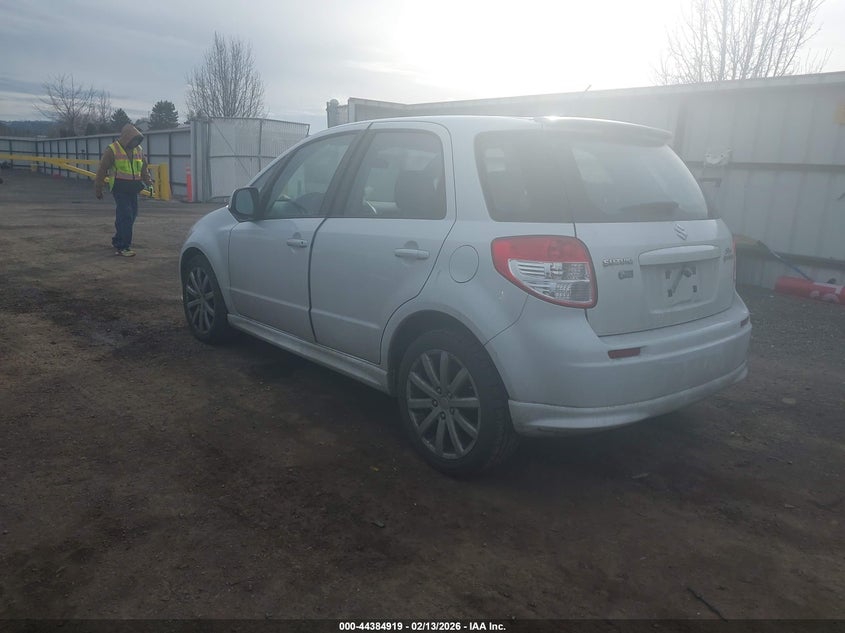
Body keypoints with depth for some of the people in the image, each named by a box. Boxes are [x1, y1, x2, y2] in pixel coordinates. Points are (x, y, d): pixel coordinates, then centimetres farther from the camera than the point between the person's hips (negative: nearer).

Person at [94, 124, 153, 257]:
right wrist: (98, 189, -1)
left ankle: (118, 241, 26)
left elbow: (143, 168, 21)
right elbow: (102, 170, -2)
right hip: (120, 188, -6)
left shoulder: (138, 150, 11)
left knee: (132, 215, 10)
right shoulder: (112, 150, -6)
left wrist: (148, 180, 4)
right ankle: (124, 247, -9)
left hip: (133, 189, 6)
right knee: (125, 216, -12)